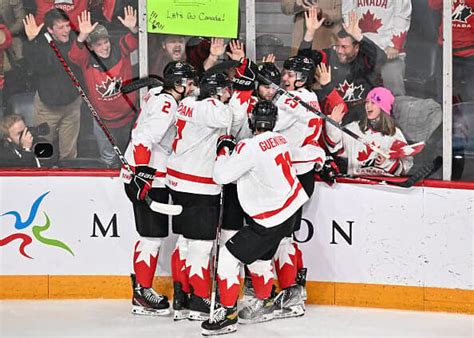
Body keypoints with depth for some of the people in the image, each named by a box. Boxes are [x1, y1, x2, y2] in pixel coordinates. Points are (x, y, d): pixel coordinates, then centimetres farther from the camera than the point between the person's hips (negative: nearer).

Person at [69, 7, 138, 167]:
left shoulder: (120, 51, -12)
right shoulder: (87, 59, -16)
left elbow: (133, 41, -26)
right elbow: (74, 55, -36)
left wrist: (133, 28, -50)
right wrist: (83, 36, -55)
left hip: (127, 115, 2)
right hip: (103, 120, -2)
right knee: (108, 158, 13)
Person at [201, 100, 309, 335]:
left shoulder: (251, 147, -22)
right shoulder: (281, 140, 4)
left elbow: (221, 176, -19)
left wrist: (224, 150, -2)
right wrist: (234, 150, 5)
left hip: (270, 221, -9)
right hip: (289, 210, 9)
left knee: (228, 257, -4)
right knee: (259, 256, 27)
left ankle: (227, 314, 2)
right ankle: (264, 305, 42)